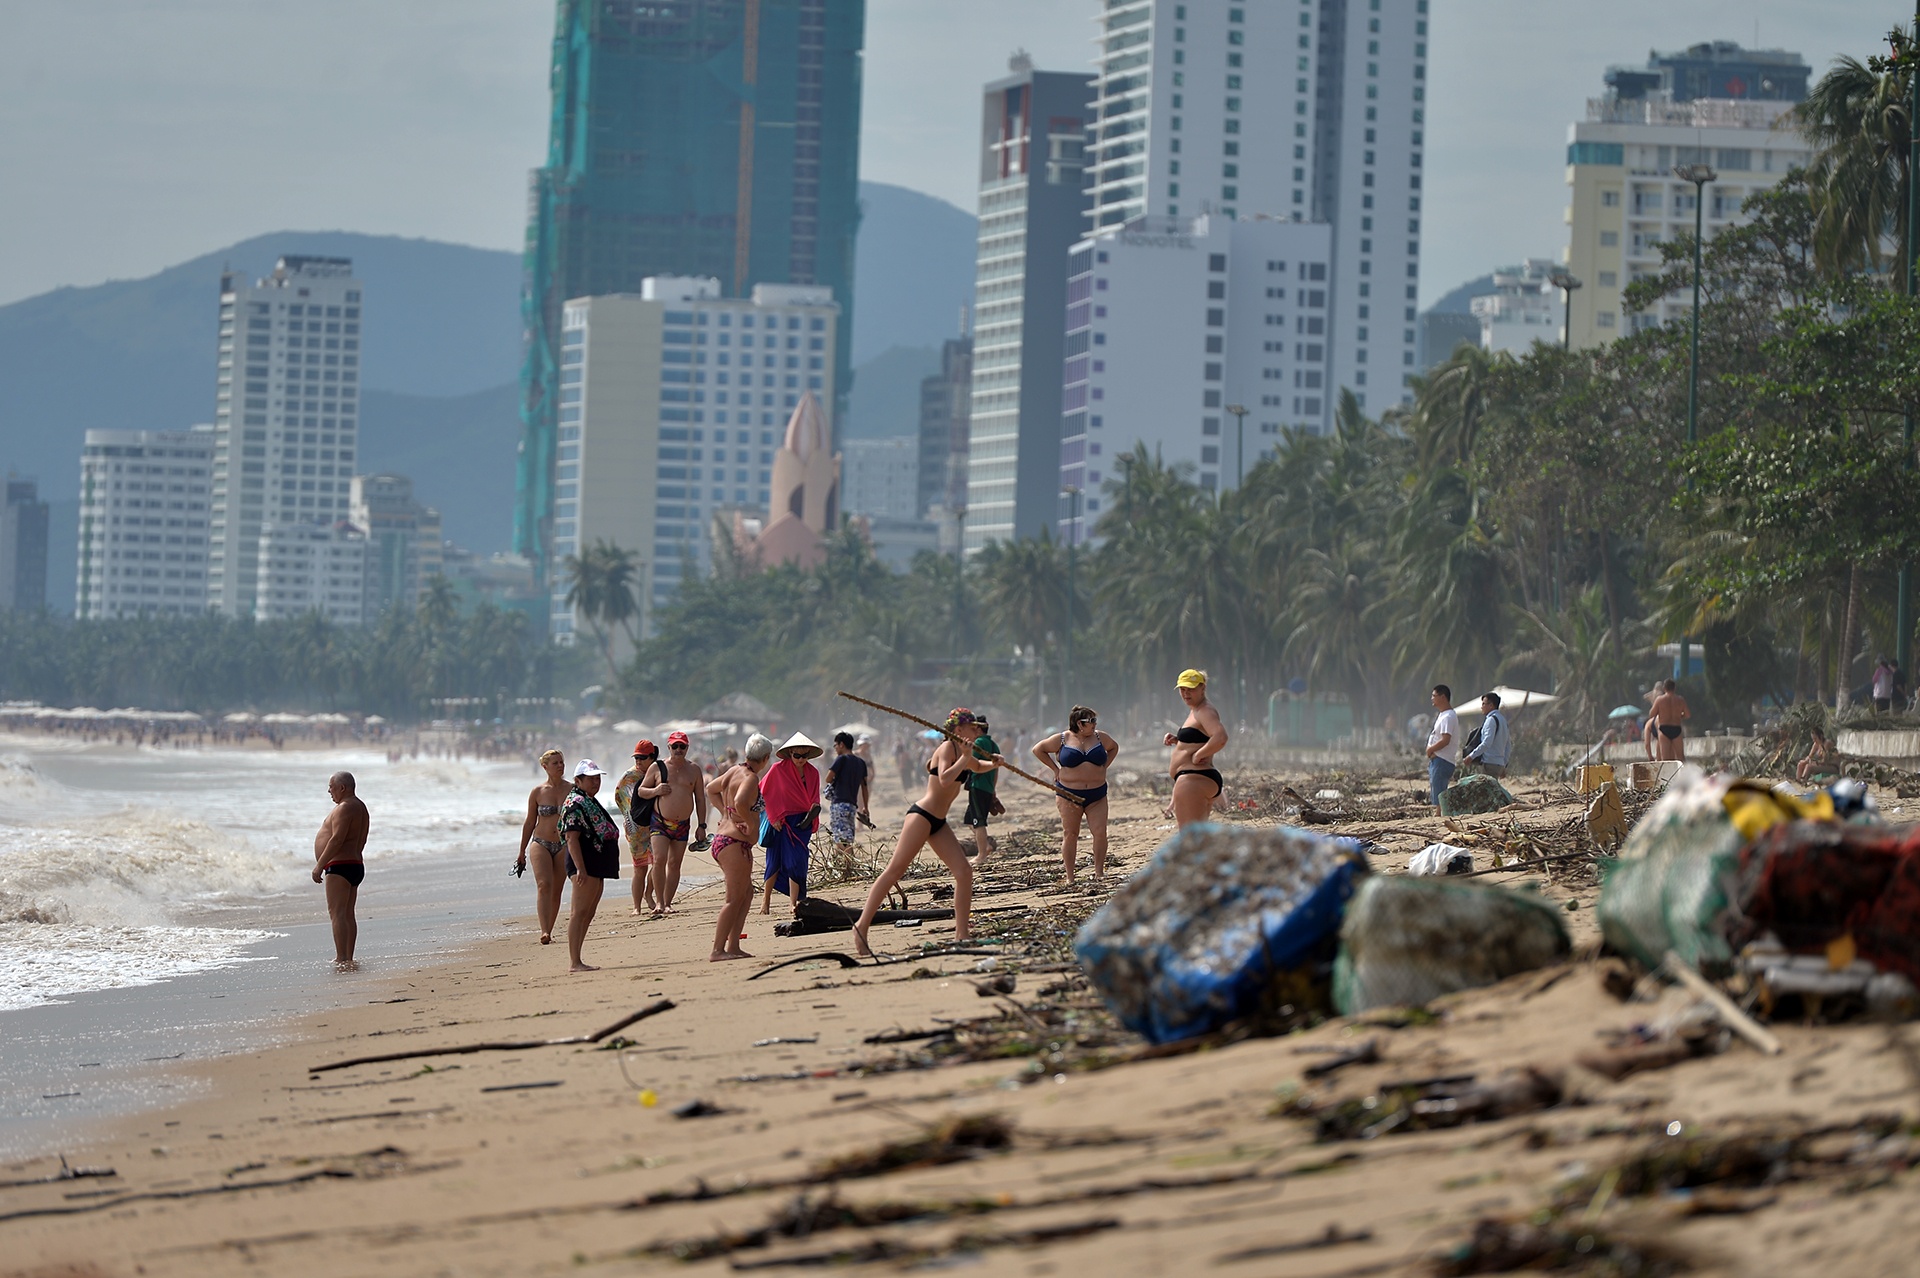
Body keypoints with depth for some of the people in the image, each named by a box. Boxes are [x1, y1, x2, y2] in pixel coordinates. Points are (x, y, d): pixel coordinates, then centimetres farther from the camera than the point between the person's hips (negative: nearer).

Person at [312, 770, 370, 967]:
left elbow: (337, 839, -21)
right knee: (347, 914, 13)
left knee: (337, 913, -13)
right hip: (356, 865, 11)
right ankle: (348, 959, 14)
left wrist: (319, 865, -19)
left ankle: (342, 959, -20)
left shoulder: (345, 808, -14)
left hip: (340, 866, -11)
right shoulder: (360, 808, 19)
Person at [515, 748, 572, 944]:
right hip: (540, 844, -1)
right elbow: (529, 823, 9)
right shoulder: (537, 792, 2)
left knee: (556, 891, 5)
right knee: (544, 885, -19)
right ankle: (544, 932, -29)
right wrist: (522, 852, 12)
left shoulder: (572, 790, 2)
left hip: (563, 846, 2)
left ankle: (548, 932, 16)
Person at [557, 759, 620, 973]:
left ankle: (575, 960, 14)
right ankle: (574, 962, -15)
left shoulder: (590, 802, 19)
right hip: (585, 864, -11)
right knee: (580, 912, -12)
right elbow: (572, 837, -20)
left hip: (596, 865, 11)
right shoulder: (575, 804, -13)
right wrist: (580, 868, -26)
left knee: (588, 914, 11)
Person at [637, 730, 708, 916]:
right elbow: (640, 791, 9)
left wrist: (701, 825, 5)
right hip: (660, 822, -2)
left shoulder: (693, 771, 8)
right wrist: (655, 791, -13)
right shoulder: (657, 768, 3)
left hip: (682, 824, 2)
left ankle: (667, 903, 8)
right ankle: (659, 901, -12)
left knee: (674, 864, 4)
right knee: (659, 860, -17)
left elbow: (700, 799, 11)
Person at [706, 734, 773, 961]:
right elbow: (740, 802, -34)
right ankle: (717, 950, -10)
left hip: (722, 840, 10)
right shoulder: (750, 778, -15)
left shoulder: (735, 770, 13)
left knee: (746, 893, 16)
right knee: (735, 898, -8)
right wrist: (750, 823, -17)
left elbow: (711, 788, 29)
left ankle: (732, 946, 15)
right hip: (735, 843, -10)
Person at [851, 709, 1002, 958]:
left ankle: (961, 933, 2)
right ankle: (862, 926, -13)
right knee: (895, 871, -12)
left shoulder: (962, 751, 18)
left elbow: (978, 767, 40)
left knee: (964, 872, -1)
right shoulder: (948, 748, -9)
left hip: (938, 824, 9)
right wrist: (965, 757, -22)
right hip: (922, 816, -9)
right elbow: (945, 779, -27)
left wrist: (993, 763, 18)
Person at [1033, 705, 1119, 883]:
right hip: (1070, 794, -2)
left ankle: (1099, 871, 2)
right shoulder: (1062, 739, -3)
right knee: (1070, 834, 1)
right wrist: (1055, 769, 1)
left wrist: (1104, 767, 12)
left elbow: (1114, 747, 25)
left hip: (1096, 795, 2)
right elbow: (1038, 749, 7)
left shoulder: (1100, 737, 6)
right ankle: (1070, 878, 6)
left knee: (1100, 833, -9)